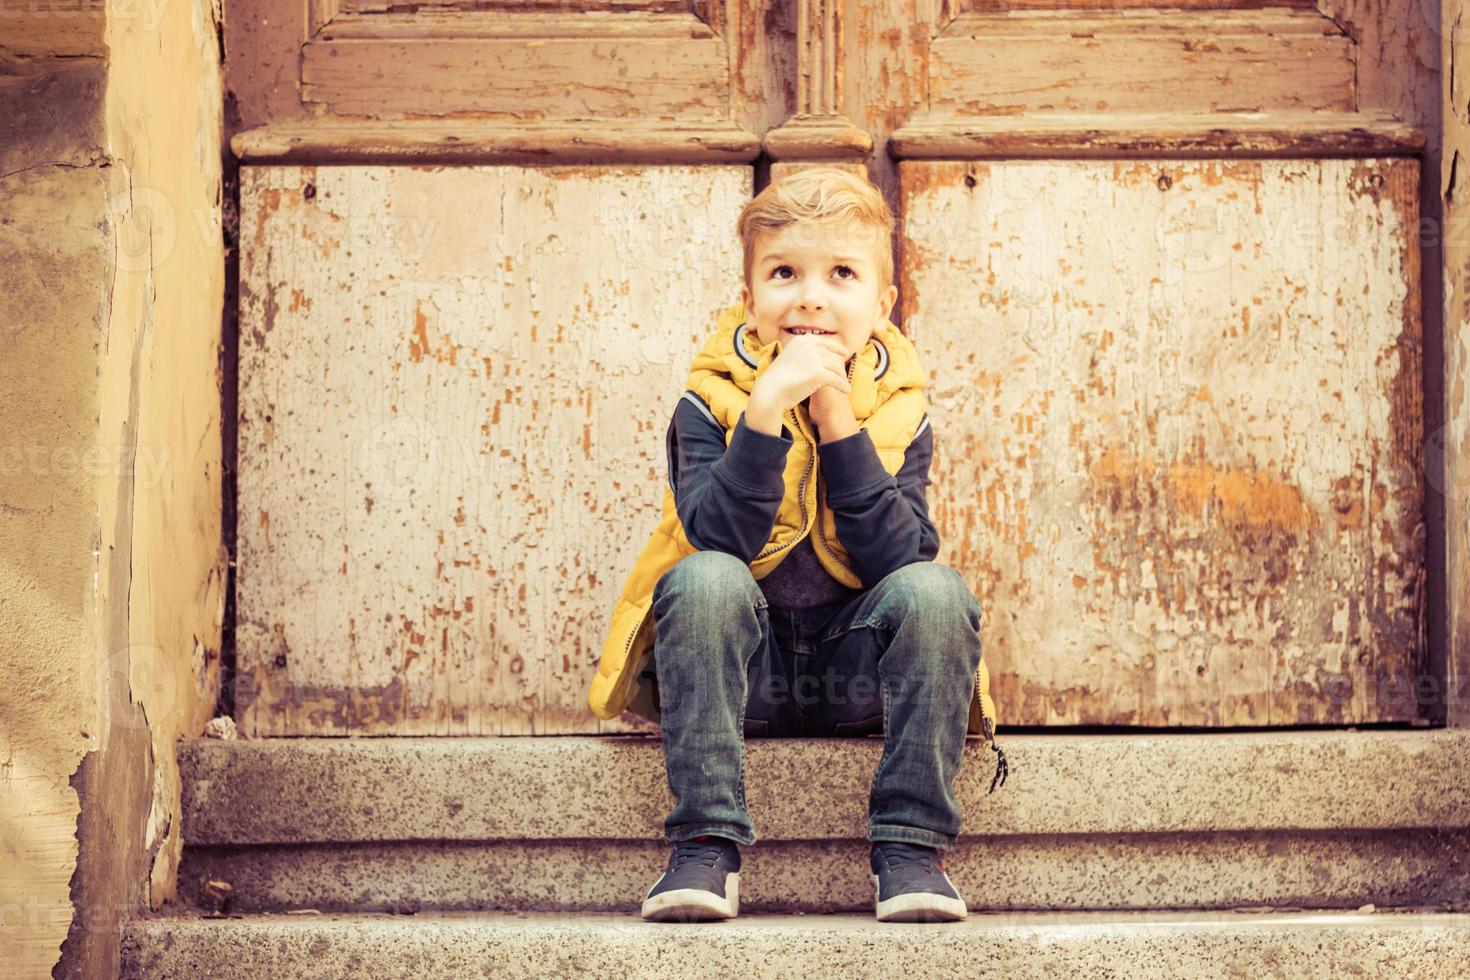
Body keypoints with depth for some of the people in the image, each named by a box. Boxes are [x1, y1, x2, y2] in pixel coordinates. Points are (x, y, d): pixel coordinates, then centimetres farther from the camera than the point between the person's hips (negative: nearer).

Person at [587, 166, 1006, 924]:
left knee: (935, 591, -26)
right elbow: (718, 538, -21)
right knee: (703, 580, -30)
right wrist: (767, 410, -28)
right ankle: (706, 845, -29)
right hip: (743, 672, -1)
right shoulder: (710, 405, -5)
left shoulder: (898, 413, 0)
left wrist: (840, 426, -19)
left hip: (856, 673, 1)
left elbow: (900, 559, -15)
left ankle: (910, 846, -22)